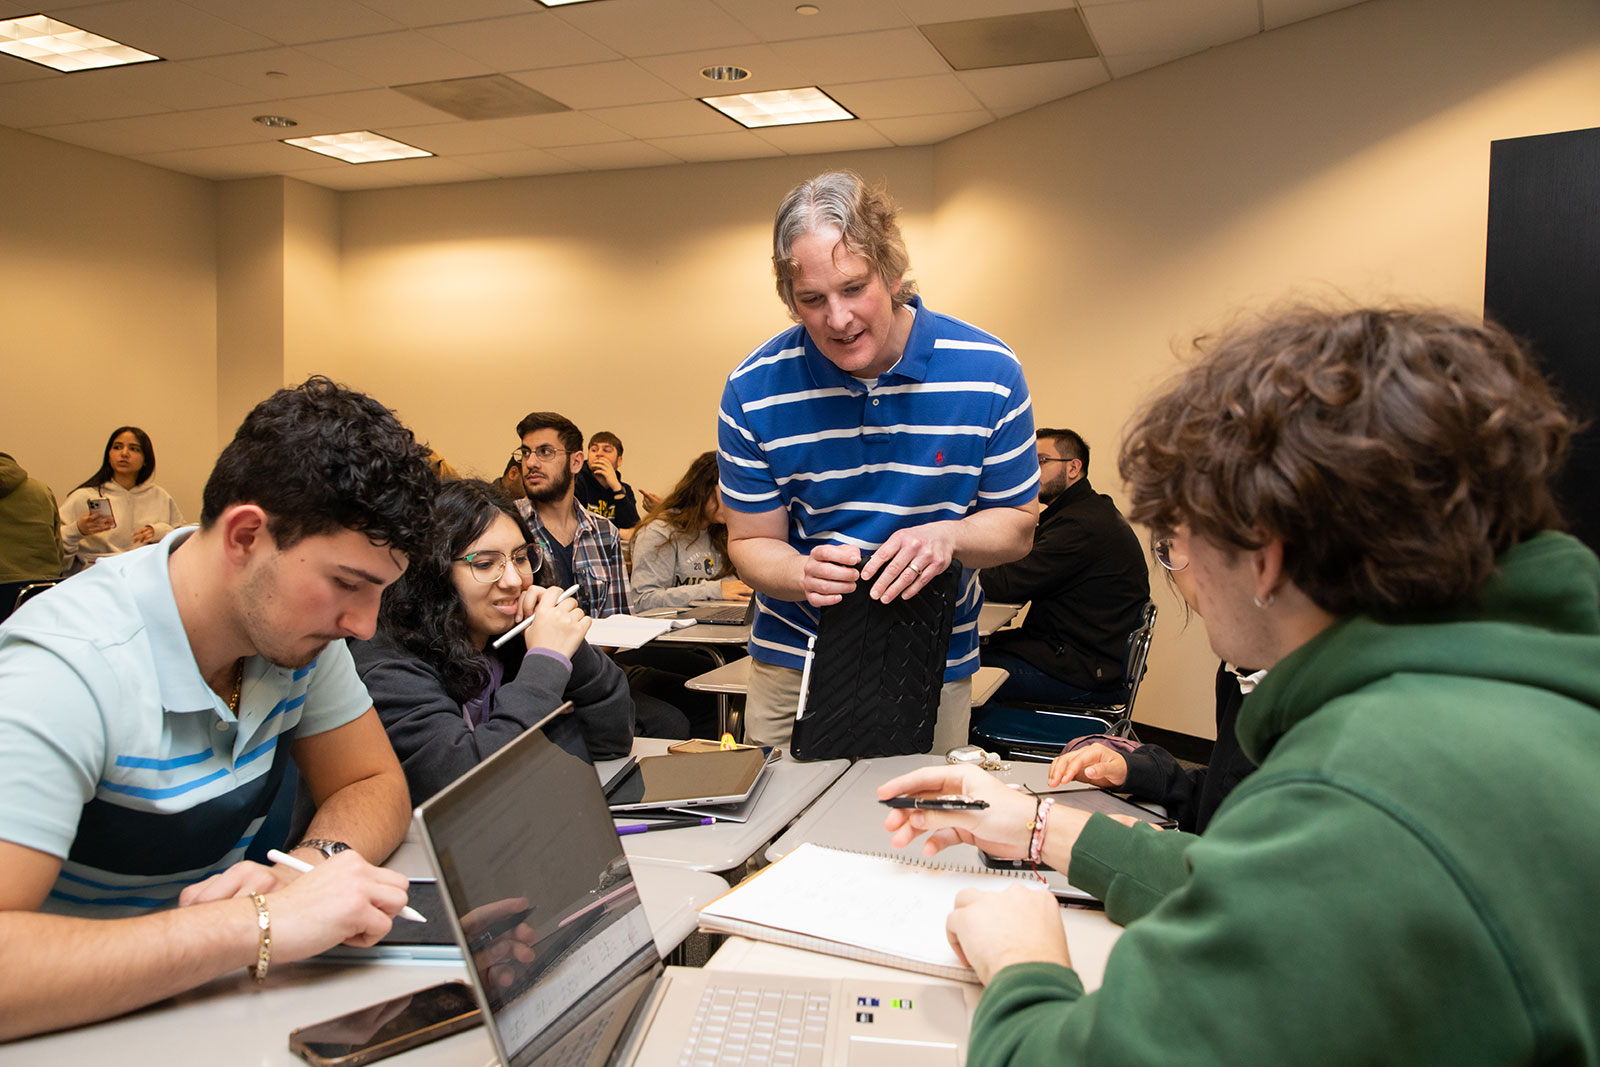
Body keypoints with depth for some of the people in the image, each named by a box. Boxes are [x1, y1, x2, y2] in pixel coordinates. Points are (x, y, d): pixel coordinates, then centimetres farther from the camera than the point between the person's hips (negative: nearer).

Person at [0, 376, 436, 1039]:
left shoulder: (296, 618, -8)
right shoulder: (70, 671, -27)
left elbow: (374, 786, 0)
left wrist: (311, 868, -19)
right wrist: (262, 925, -38)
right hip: (86, 1027, -4)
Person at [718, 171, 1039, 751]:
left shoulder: (989, 372, -12)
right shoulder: (753, 390, -12)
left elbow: (1016, 524, -2)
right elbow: (751, 541, -5)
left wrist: (948, 536, -24)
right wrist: (803, 574, -27)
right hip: (793, 660, 0)